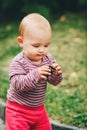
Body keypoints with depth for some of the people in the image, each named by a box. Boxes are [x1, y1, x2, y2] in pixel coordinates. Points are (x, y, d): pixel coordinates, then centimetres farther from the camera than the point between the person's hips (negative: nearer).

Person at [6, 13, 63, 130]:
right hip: (18, 110, -6)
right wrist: (36, 74, -44)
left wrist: (56, 74, -24)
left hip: (39, 109, 6)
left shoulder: (48, 59, -4)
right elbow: (17, 84, -32)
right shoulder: (18, 63, -22)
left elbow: (54, 82, -1)